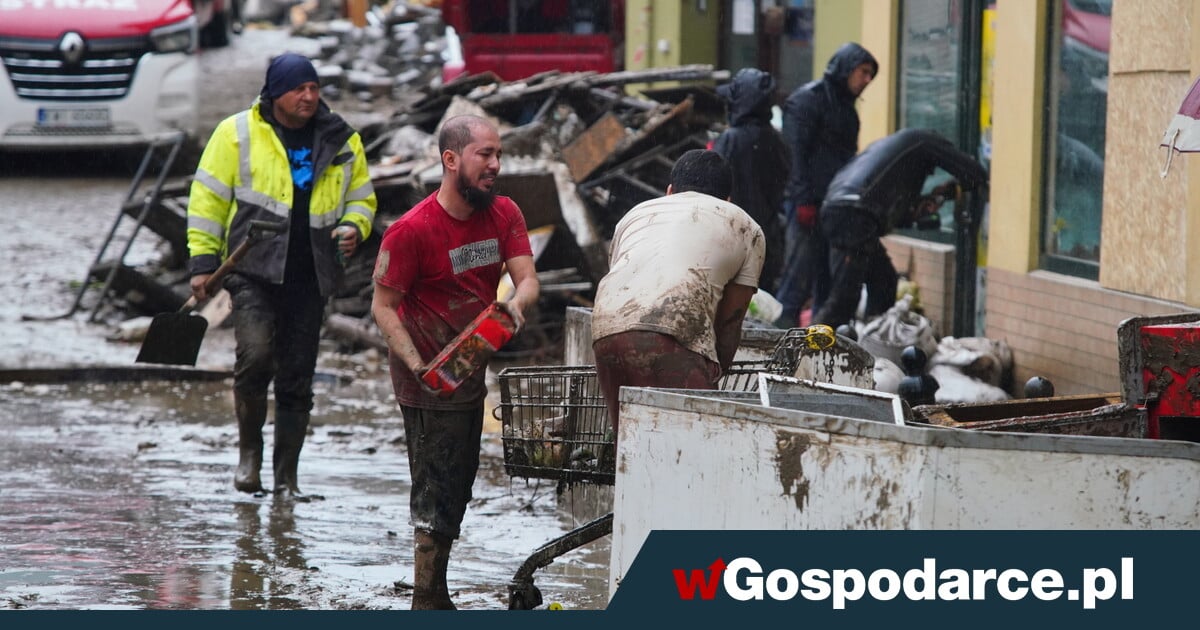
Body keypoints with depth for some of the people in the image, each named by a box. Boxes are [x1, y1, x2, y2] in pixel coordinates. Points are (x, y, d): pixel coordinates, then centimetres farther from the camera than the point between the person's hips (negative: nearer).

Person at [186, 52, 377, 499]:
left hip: (310, 278, 3)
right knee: (255, 355, -22)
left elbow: (362, 198, 21)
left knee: (297, 380, 5)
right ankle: (249, 448, 2)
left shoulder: (341, 142, 10)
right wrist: (203, 261, -1)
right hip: (254, 270, -3)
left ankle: (286, 478, 15)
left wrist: (354, 227, -1)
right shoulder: (237, 133, 1)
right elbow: (208, 197, 5)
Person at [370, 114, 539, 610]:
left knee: (458, 485, 16)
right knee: (438, 489, -7)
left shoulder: (504, 215, -2)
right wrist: (416, 364, -28)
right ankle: (428, 602, 1)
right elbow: (383, 305, -16)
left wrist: (516, 304, -33)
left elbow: (527, 279, -9)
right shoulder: (412, 230, -21)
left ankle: (432, 593, 29)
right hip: (428, 378, -7)